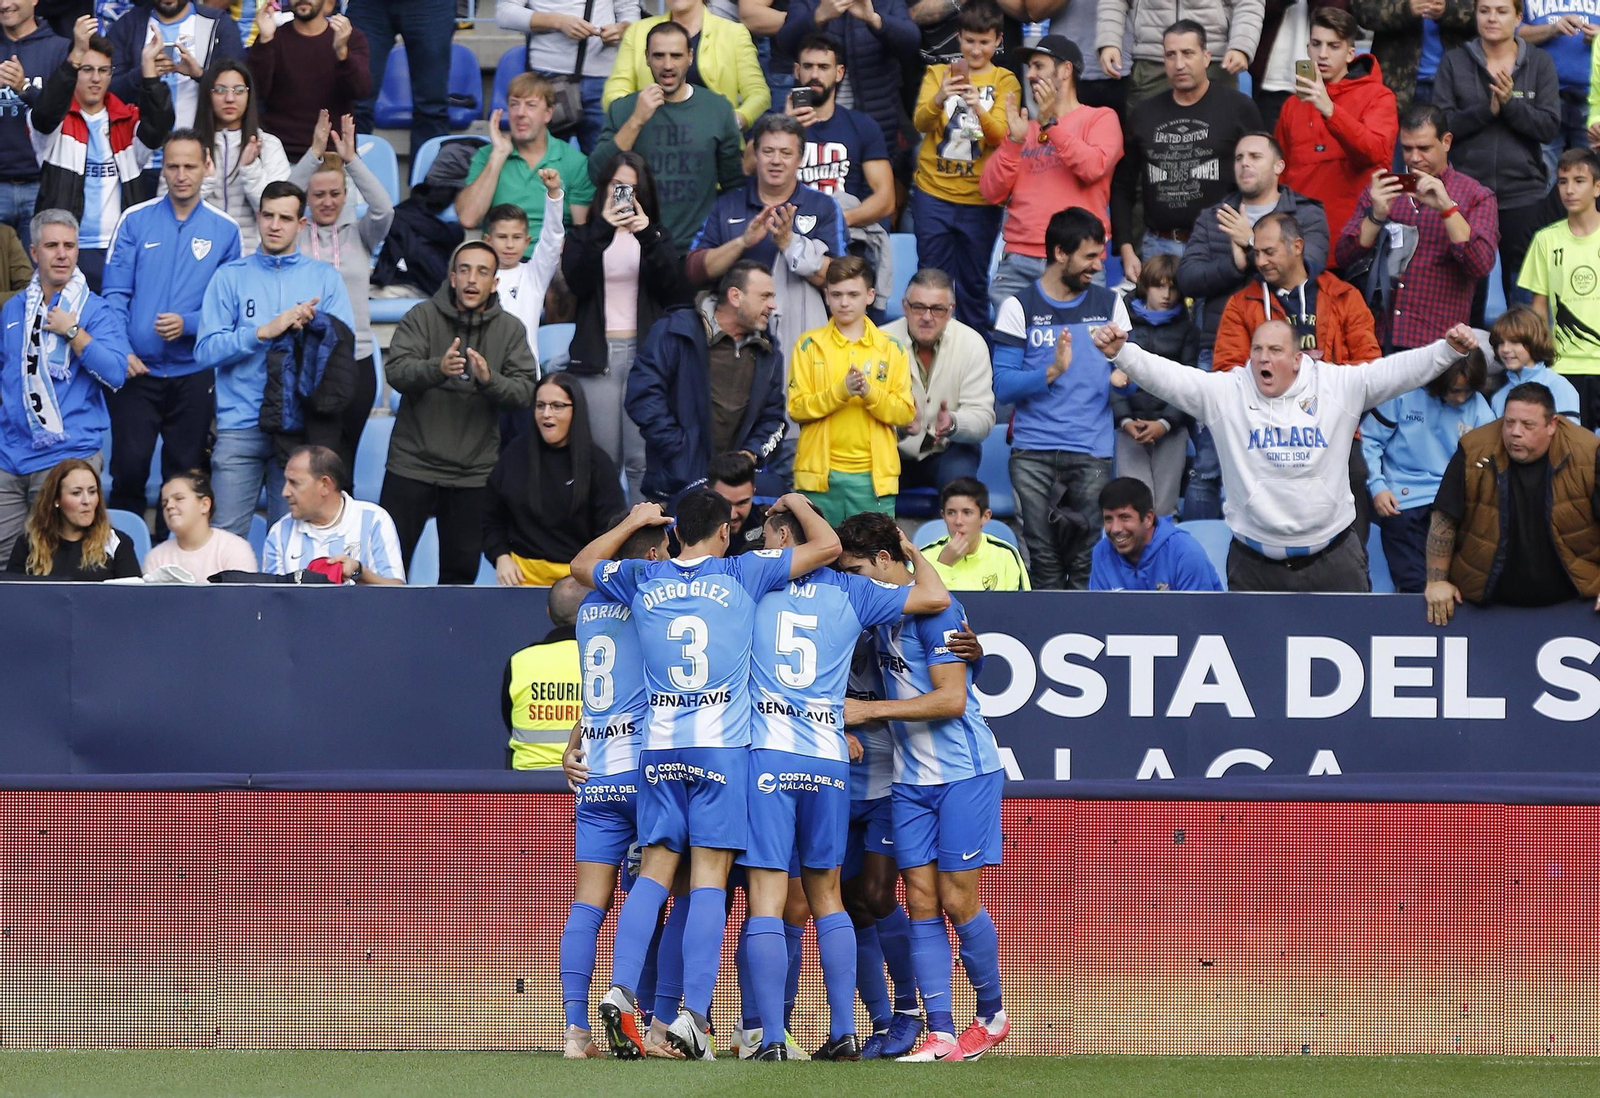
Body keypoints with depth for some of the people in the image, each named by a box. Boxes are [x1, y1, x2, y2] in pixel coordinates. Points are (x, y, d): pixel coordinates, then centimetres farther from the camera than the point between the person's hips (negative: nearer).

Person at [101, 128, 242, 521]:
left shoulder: (224, 231, 3)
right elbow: (116, 293, -1)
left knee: (184, 476, 5)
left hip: (193, 373, 1)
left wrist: (188, 325, -14)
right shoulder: (135, 221, 2)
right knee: (129, 469, -7)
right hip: (135, 370, -1)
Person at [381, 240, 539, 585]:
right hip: (413, 463, -2)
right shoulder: (422, 317, -2)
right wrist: (437, 368, -34)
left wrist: (488, 379, -26)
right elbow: (396, 371, -14)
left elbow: (525, 391, -6)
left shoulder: (510, 329, 3)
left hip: (474, 473, 2)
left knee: (462, 567, 9)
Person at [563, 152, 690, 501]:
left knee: (642, 459, -7)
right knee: (602, 457, -4)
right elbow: (576, 282, -7)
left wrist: (647, 236, -16)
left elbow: (671, 287, -2)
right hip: (598, 351, 0)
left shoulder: (657, 237, 15)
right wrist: (602, 231, -18)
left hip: (645, 351, 0)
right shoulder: (585, 235, 13)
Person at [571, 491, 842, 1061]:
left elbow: (582, 564, 28)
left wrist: (634, 521, 40)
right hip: (723, 744, -3)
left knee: (655, 870, 7)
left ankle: (621, 989, -10)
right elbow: (827, 545, 4)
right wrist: (796, 503, 22)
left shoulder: (642, 581, 8)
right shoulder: (741, 575, 0)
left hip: (660, 747, 3)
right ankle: (692, 1015, -11)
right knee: (709, 877, -4)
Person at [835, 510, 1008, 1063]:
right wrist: (847, 725, 5)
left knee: (957, 899, -4)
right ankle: (941, 1034, -2)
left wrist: (869, 710, -18)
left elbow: (951, 699, -21)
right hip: (910, 777, 7)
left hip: (965, 771, -7)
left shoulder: (934, 610, -15)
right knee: (922, 902, -1)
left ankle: (992, 1015, 16)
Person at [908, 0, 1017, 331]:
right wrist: (940, 98, -31)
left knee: (974, 283, 7)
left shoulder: (1005, 81, 2)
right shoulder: (938, 73, 5)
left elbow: (1001, 136, -10)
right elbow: (920, 122, -10)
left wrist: (980, 109, -31)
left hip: (980, 196, -1)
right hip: (934, 192, 1)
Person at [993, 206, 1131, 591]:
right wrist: (1052, 372, -20)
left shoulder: (1110, 305, 11)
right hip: (1033, 453, -1)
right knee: (1043, 559, -2)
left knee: (1086, 562, -4)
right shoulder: (1020, 308, 3)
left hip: (1092, 453, 1)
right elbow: (1003, 386, -5)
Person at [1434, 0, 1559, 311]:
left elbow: (1550, 126, -4)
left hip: (1523, 195, -1)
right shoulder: (1455, 62, 5)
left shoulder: (1539, 63, 3)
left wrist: (1510, 103, -18)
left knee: (1525, 300, 2)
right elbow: (1441, 123, -4)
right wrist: (1487, 109, -17)